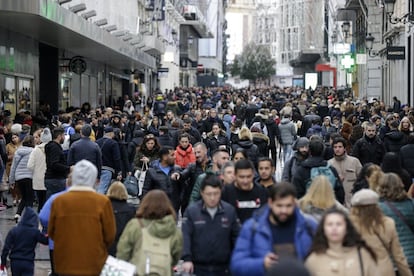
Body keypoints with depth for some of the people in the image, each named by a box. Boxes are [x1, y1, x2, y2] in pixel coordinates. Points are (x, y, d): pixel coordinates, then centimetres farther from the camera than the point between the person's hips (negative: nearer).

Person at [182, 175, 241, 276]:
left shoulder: (230, 211, 1)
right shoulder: (191, 211, -5)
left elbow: (236, 236, 4)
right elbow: (185, 236, -9)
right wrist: (187, 258, -20)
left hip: (222, 268, 2)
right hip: (198, 267, -1)